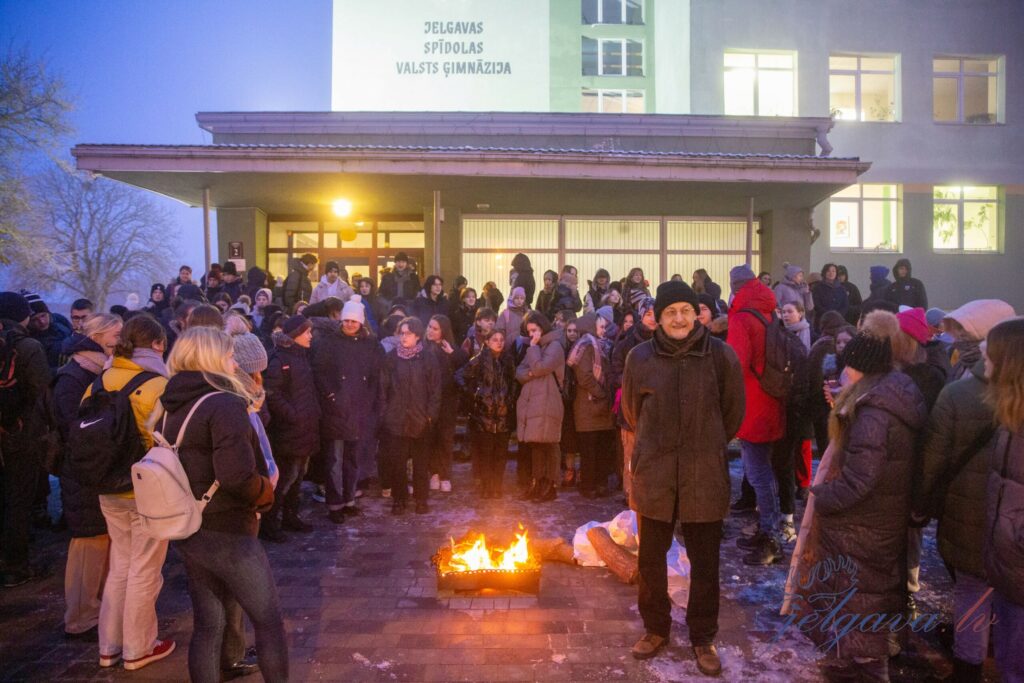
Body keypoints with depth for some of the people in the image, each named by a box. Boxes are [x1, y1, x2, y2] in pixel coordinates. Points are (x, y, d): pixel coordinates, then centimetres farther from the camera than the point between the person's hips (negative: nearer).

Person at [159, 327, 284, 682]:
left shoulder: (171, 409, 8)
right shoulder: (224, 404, -19)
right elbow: (237, 476, -29)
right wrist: (267, 492, -11)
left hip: (190, 531, 8)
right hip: (227, 533, -8)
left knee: (207, 625, 17)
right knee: (269, 621, 9)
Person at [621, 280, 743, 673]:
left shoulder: (721, 356, -10)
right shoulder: (640, 358, -6)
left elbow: (733, 412, 4)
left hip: (705, 475, -1)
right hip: (654, 473, 1)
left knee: (705, 563, 12)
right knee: (650, 559, 13)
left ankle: (703, 638, 31)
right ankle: (656, 628, 35)